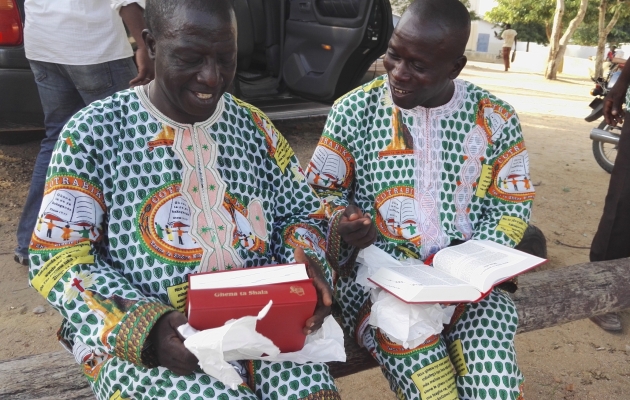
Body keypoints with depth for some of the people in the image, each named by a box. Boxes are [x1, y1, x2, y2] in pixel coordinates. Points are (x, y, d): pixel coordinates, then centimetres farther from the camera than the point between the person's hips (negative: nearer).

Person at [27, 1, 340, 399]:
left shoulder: (254, 126, 7)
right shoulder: (96, 130, -3)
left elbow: (302, 213, 13)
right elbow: (58, 256, -5)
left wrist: (308, 267, -9)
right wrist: (147, 327, -19)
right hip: (139, 340, -2)